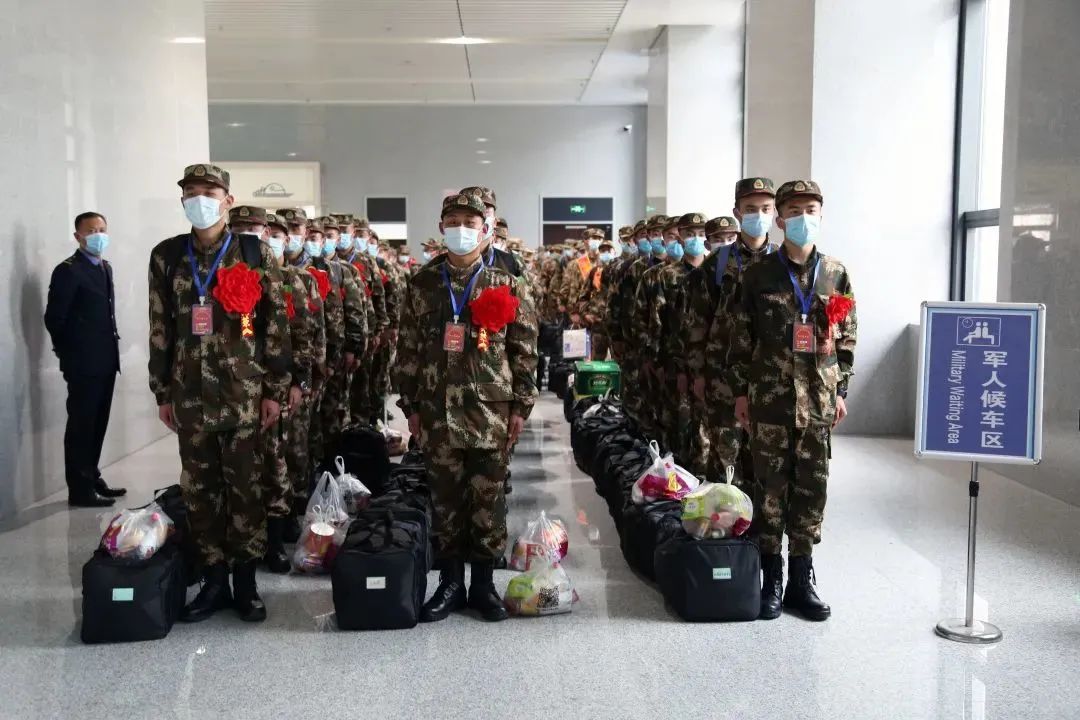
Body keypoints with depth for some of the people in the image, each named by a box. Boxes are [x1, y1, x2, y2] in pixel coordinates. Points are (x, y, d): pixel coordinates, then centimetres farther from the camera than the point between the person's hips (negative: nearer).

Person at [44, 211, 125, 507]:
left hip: (105, 361, 8)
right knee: (81, 426, -2)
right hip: (83, 364, -8)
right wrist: (70, 353, -5)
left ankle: (92, 479, 24)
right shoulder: (68, 271, -11)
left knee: (97, 424, 14)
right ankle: (80, 490, 4)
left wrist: (110, 347, 12)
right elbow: (54, 319, -13)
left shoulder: (106, 268, 14)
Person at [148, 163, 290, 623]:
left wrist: (274, 390, -5)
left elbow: (276, 326, -1)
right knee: (199, 490, 8)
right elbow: (160, 328, 9)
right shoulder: (166, 256, 7)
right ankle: (214, 580, 20)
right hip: (190, 396, 3)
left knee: (247, 489, 4)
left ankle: (245, 581, 17)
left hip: (244, 394, -2)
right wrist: (162, 392, 6)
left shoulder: (256, 255, 0)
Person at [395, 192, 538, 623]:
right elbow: (408, 349, 7)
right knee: (445, 499, 8)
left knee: (488, 498, 6)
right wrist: (410, 405, 3)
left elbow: (524, 350, 2)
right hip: (437, 412, 1)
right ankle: (450, 583, 21)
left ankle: (484, 583, 19)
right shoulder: (422, 284, 6)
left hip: (491, 411, -1)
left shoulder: (505, 285, 2)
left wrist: (521, 405, -2)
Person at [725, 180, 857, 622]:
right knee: (771, 488, 3)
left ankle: (802, 578, 18)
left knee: (812, 488, 6)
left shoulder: (835, 274, 7)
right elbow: (741, 338, 3)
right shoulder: (759, 276, 1)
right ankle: (772, 579, 14)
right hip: (770, 398, -2)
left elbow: (846, 339, 10)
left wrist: (840, 391, 7)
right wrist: (740, 392, 0)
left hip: (818, 399, 2)